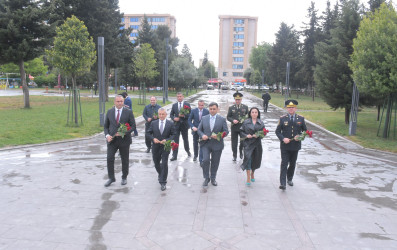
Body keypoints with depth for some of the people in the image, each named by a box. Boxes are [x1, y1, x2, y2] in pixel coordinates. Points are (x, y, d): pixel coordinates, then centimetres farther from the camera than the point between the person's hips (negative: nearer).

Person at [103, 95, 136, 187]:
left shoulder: (129, 112, -2)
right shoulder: (109, 112, 6)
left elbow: (133, 126, -3)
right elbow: (105, 126, 11)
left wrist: (124, 132, -18)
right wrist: (107, 135, -8)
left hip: (124, 140, -1)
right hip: (112, 139, 2)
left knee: (125, 160, 9)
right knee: (109, 158, -4)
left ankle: (124, 178, 26)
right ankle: (111, 178, 12)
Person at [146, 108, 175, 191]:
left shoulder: (170, 124, -3)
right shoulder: (153, 123, 3)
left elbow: (173, 135, -3)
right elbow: (148, 133, 5)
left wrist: (166, 140, -19)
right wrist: (153, 138, -14)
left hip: (165, 147, -3)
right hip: (156, 147, 3)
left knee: (164, 164, -8)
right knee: (156, 163, 16)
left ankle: (163, 182, 2)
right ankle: (160, 174, 47)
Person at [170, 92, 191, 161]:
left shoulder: (187, 104, 0)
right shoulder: (174, 105, 6)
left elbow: (190, 114, -4)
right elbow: (171, 114, 11)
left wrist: (184, 115, -20)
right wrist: (174, 118, -10)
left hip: (184, 124, -1)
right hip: (176, 125, 1)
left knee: (185, 139, 13)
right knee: (175, 140, -2)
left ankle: (188, 151, 38)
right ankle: (174, 155, 2)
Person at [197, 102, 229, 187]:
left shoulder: (222, 119, 1)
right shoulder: (204, 118, 6)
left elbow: (226, 131, -1)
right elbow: (199, 130, 9)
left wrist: (218, 136, -19)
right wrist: (202, 135, -12)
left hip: (217, 144, 0)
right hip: (206, 143, 0)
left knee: (215, 162, 9)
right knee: (205, 160, -13)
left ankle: (213, 178, 28)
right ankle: (206, 178, 7)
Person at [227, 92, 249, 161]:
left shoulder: (245, 107, 4)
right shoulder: (231, 108, 2)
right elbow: (228, 117, 3)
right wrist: (233, 120, -16)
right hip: (234, 128, -1)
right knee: (234, 142, 4)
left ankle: (241, 152, 35)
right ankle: (234, 155, 17)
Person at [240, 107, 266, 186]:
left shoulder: (261, 123, 4)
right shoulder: (246, 122, 0)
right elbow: (241, 131, 2)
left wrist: (258, 135, -14)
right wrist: (246, 135, -15)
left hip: (257, 143, 2)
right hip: (248, 143, -2)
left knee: (256, 159, 10)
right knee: (248, 159, -10)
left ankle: (252, 173, 37)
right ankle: (248, 178, -3)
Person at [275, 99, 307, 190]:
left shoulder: (301, 119, 5)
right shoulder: (282, 119, 0)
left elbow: (305, 131, 11)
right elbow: (277, 131, 0)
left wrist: (300, 137, -9)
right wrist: (283, 138, -16)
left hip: (295, 146, 2)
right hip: (285, 146, -2)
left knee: (292, 164, 14)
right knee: (284, 164, -7)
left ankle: (290, 179, 34)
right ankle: (282, 183, -8)